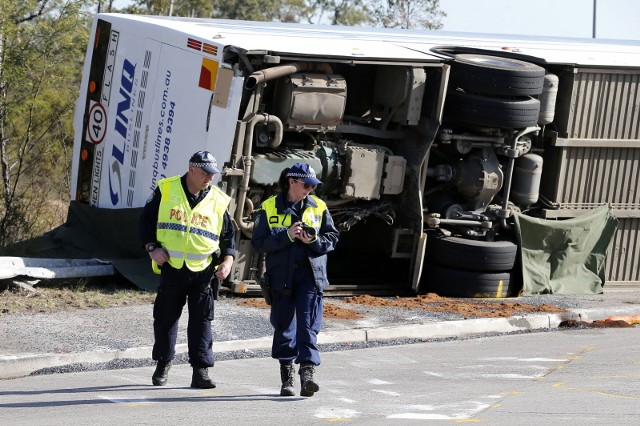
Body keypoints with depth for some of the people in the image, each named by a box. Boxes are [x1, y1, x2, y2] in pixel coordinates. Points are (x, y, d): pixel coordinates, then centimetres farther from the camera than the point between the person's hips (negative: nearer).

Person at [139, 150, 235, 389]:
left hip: (203, 271, 0)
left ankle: (201, 371, -1)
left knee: (201, 320, -3)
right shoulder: (166, 191, 2)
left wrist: (227, 260, -1)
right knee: (166, 317, 9)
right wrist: (152, 248, -4)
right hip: (171, 268, 0)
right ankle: (163, 363, 26)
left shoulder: (218, 201, 6)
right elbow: (146, 220, 8)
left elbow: (228, 235, 14)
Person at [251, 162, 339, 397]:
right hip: (281, 275, 0)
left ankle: (307, 373, -18)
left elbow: (332, 238, 9)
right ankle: (287, 377, 15)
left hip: (310, 274, 0)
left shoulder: (318, 207, 8)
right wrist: (287, 236, -17)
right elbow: (259, 242, -5)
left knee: (308, 325, -11)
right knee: (284, 326, 5)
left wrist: (314, 240, -12)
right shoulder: (269, 208, 2)